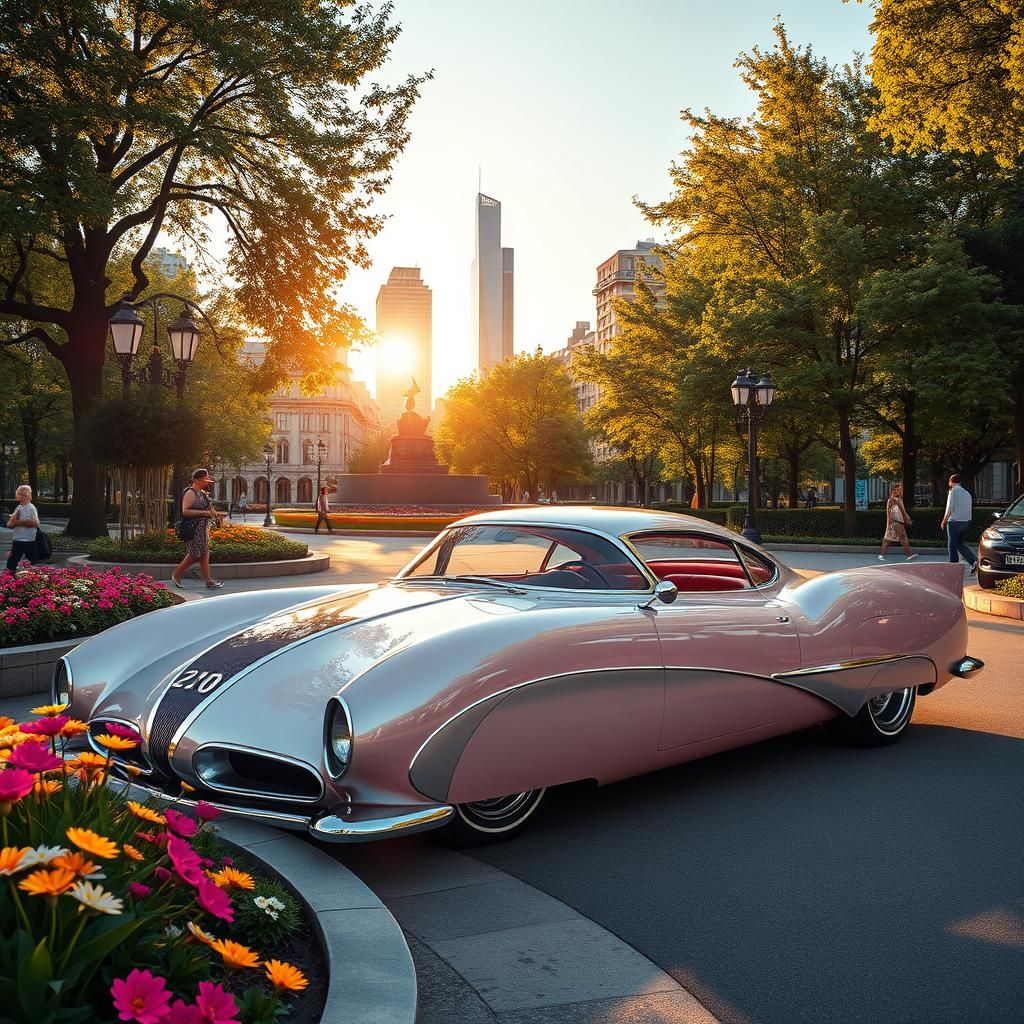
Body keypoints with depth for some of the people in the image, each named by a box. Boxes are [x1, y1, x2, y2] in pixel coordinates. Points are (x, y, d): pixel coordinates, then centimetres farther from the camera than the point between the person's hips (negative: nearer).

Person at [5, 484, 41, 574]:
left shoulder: (31, 508, -9)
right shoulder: (18, 508, 11)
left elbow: (36, 523, -22)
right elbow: (9, 524, 11)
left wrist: (20, 522, -19)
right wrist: (12, 521, -13)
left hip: (29, 542, -7)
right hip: (17, 540, 7)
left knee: (35, 563, 3)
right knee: (11, 564, 11)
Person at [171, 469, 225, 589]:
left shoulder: (202, 493, 15)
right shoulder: (190, 493, -14)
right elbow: (185, 511, -22)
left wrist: (214, 513, 10)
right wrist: (204, 512, -24)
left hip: (203, 528, 9)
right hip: (194, 528, -9)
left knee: (204, 554, 8)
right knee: (194, 555, -4)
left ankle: (209, 581, 9)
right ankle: (176, 575, 13)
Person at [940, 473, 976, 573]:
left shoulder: (953, 491, -9)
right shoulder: (966, 493, 13)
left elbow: (949, 508, -13)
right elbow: (970, 509, 14)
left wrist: (944, 521, -5)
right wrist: (969, 520, 22)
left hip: (954, 522, -7)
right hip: (965, 522, 7)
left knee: (952, 546, 2)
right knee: (960, 544, 18)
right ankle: (974, 560, 1)